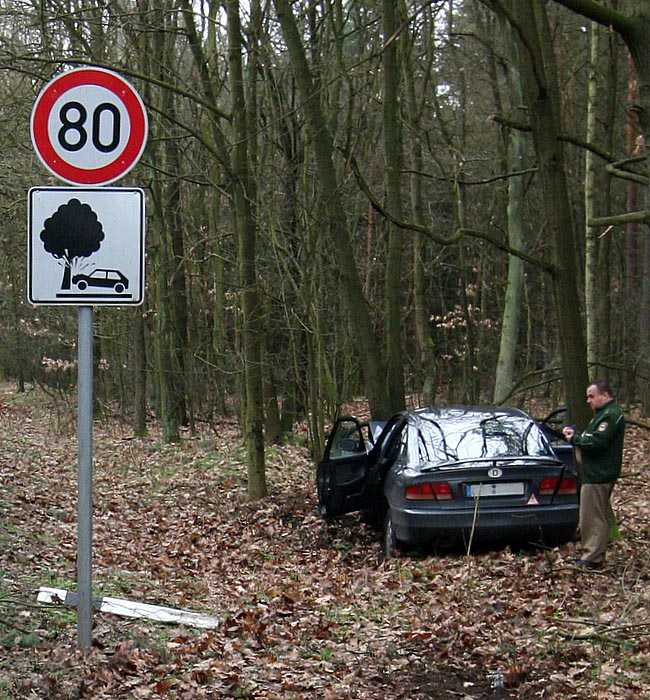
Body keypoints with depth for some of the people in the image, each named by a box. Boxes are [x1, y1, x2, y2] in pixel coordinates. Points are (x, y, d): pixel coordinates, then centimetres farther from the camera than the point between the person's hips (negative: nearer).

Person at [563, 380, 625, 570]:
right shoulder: (604, 414, 19)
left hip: (597, 476, -11)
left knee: (593, 518, -8)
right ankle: (593, 555, 23)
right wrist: (575, 435, 5)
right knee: (598, 517, 16)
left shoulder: (611, 415, -17)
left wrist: (575, 439, -13)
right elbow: (593, 439, 21)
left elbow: (598, 442, -26)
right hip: (595, 474, 11)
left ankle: (591, 559, -5)